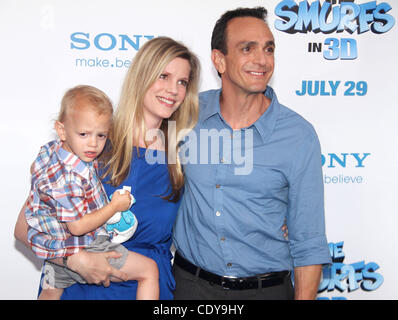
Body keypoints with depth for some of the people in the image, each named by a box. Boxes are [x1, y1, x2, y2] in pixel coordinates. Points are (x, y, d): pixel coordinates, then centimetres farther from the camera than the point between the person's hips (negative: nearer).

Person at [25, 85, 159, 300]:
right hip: (84, 250, -10)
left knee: (50, 292, 30)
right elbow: (78, 227, -28)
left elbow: (35, 168, 21)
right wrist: (116, 206, -18)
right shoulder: (70, 177, -33)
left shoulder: (51, 151, -3)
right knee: (150, 269, -1)